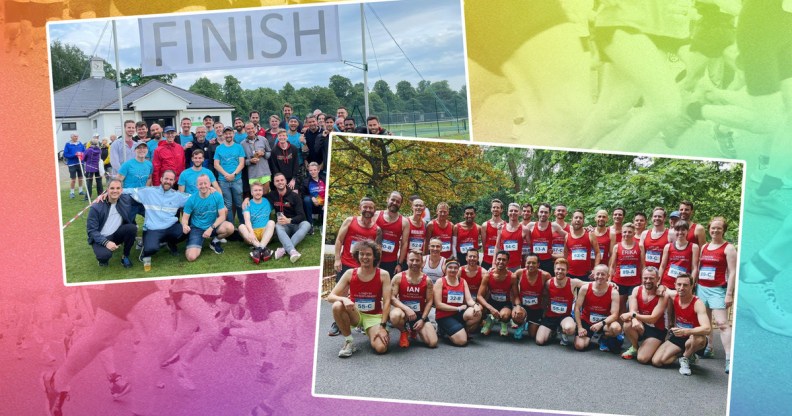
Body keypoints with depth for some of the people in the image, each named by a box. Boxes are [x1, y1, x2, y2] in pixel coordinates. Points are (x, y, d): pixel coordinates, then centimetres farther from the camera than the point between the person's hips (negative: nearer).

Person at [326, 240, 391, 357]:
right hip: (355, 314, 1)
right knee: (337, 306, -32)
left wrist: (382, 326, -18)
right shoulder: (350, 273, -7)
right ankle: (348, 342, -12)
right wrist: (344, 299, -33)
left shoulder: (383, 275, -10)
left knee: (381, 348, -26)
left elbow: (386, 302, -11)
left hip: (374, 316, -1)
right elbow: (330, 296, -10)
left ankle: (371, 333, 13)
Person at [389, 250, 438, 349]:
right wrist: (407, 309, -26)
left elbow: (429, 301, 0)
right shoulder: (398, 277, -7)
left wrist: (422, 319, -10)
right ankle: (404, 332, -3)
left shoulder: (427, 280, -1)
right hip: (403, 311, -2)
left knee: (433, 343, -13)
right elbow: (392, 298, -12)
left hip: (419, 314, 3)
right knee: (395, 316, -43)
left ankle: (415, 331, 23)